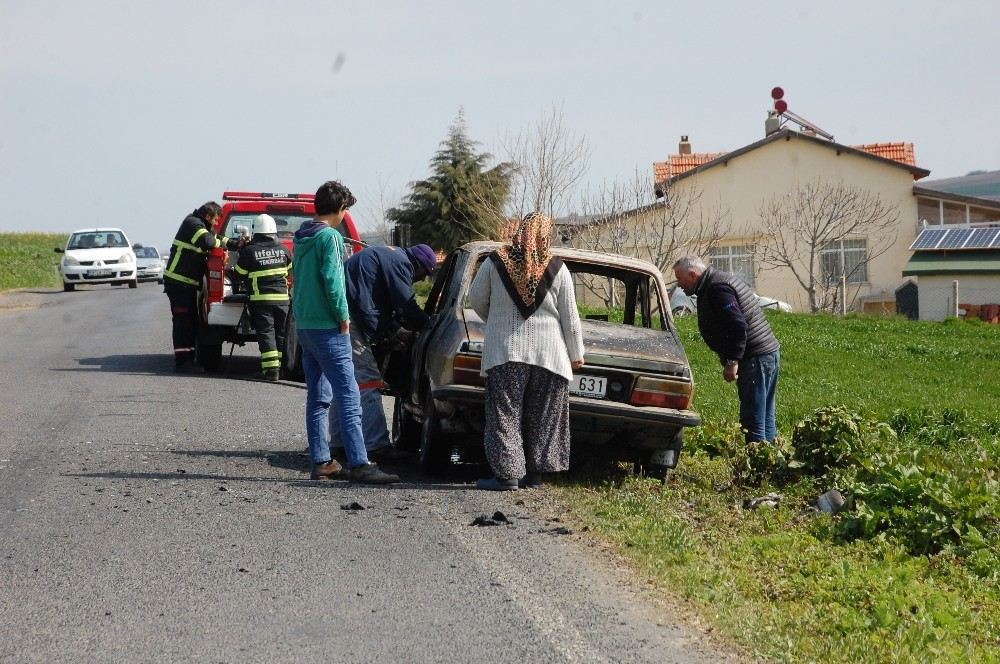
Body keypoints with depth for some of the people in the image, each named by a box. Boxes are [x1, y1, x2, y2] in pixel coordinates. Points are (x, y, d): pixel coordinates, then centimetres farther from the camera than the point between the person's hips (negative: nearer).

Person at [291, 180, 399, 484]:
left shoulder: (301, 239, 14)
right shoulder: (329, 237, -12)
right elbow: (331, 279, -19)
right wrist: (343, 316, -11)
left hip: (304, 325, 9)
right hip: (327, 327, -9)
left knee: (318, 396, 11)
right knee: (348, 396, -11)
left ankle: (321, 462, 11)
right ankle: (359, 464, -16)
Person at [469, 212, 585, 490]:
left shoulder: (495, 262, -3)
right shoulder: (557, 269, -2)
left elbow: (477, 298, 10)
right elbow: (570, 318, 1)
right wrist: (576, 355, 12)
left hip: (504, 351, -1)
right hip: (549, 353, 1)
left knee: (505, 415, 2)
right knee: (542, 418, 11)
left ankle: (507, 473, -4)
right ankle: (534, 473, 13)